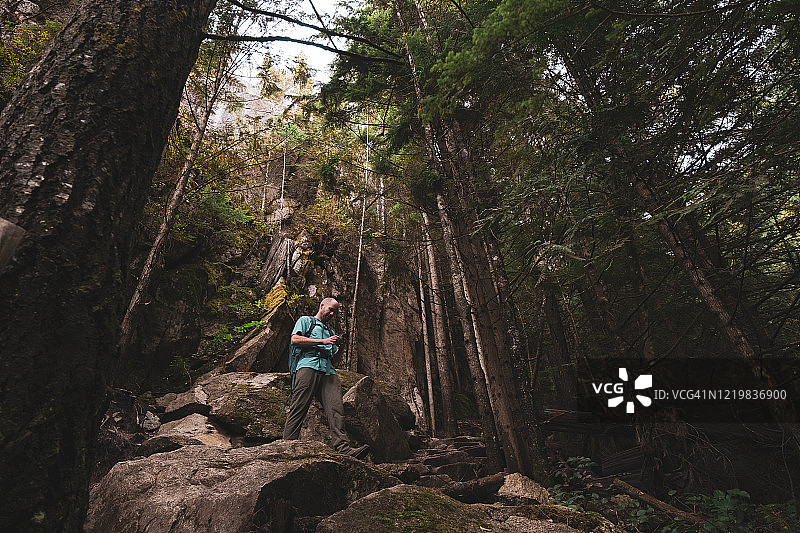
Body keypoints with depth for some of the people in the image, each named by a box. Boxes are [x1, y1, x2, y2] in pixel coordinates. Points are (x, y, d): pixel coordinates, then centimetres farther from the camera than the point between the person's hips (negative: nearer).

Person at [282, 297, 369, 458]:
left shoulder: (330, 331, 37)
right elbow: (295, 339, 1)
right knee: (298, 408, -14)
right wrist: (323, 341, -2)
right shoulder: (305, 321, 20)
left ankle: (343, 448, -24)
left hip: (328, 371, 4)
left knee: (336, 408, -14)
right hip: (308, 365, -4)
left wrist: (338, 346, 10)